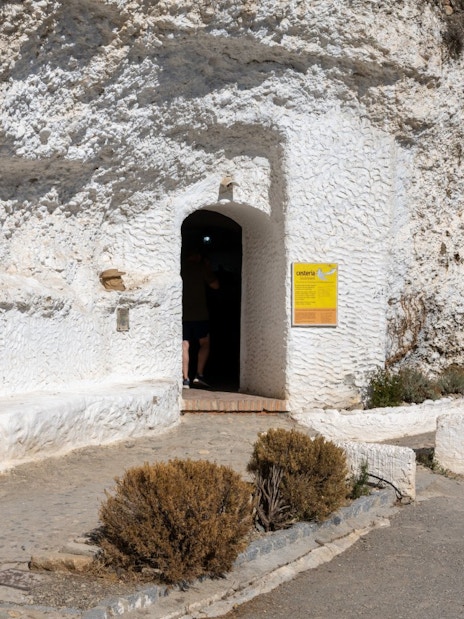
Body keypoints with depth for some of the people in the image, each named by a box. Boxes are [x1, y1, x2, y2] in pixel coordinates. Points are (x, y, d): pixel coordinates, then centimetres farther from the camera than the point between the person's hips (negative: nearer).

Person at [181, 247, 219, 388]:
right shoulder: (201, 267, -2)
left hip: (182, 314, 2)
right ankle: (199, 375, 0)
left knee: (184, 346, 3)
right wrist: (208, 268, 12)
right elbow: (215, 285, 2)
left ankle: (185, 379, -3)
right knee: (204, 343, 12)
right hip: (199, 314, -2)